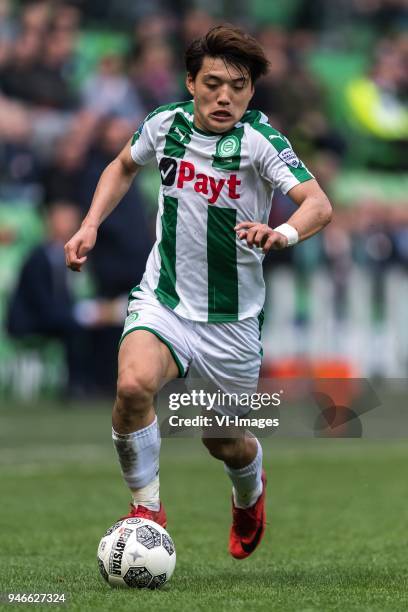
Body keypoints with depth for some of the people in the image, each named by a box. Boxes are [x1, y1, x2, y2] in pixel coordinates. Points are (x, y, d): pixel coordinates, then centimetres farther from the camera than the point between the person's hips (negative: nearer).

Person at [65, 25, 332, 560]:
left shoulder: (259, 139, -17)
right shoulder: (166, 123, -5)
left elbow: (319, 204, -31)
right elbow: (124, 165, 18)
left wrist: (283, 233, -51)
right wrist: (90, 225, 7)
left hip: (233, 320, -1)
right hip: (162, 301, 1)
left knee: (226, 444, 12)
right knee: (134, 385, -29)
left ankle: (250, 493, 51)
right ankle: (147, 507, -7)